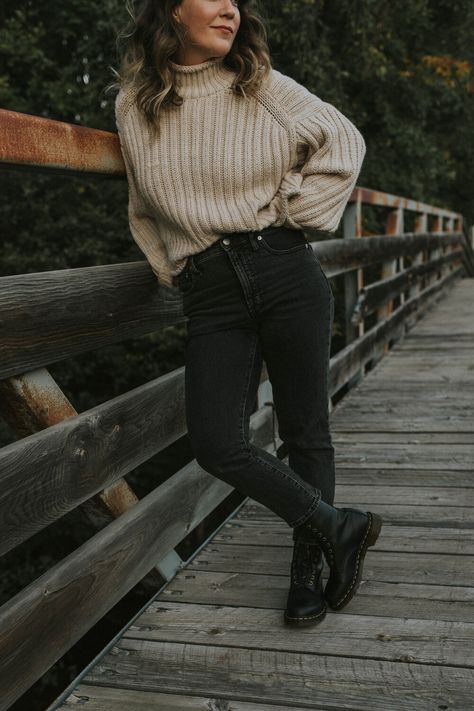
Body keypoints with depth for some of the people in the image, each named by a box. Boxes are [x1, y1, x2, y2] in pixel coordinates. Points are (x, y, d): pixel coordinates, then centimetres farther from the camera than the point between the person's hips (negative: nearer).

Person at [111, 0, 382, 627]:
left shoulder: (261, 84, 5)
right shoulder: (134, 105, 10)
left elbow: (343, 141, 11)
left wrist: (293, 209, 3)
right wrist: (173, 273, 14)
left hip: (285, 271, -1)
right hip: (210, 294, 2)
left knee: (305, 429, 4)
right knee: (215, 442, -11)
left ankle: (308, 571, 22)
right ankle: (339, 527, 7)